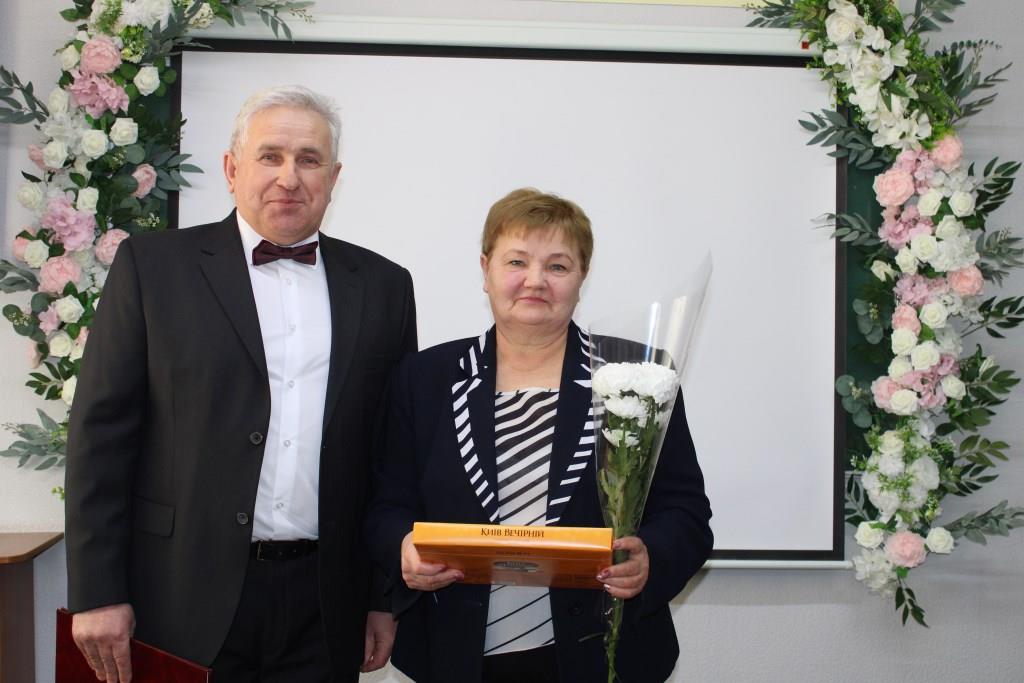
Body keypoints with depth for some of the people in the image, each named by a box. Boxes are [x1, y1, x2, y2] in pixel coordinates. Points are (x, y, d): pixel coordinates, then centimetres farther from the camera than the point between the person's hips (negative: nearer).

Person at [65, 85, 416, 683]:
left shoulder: (382, 286, 7)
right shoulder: (154, 266, 1)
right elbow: (103, 432, -2)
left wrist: (389, 597, 7)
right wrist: (97, 592, -7)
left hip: (325, 610, 2)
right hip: (188, 603, -2)